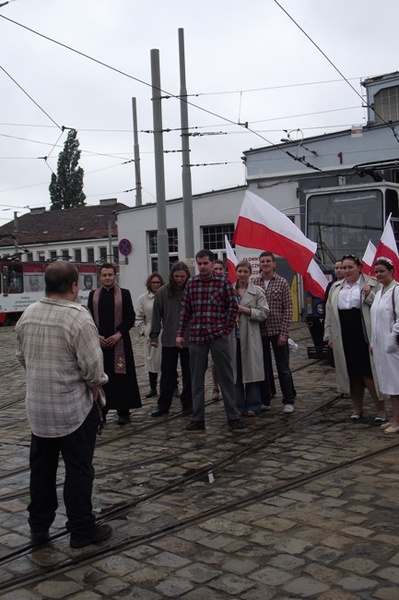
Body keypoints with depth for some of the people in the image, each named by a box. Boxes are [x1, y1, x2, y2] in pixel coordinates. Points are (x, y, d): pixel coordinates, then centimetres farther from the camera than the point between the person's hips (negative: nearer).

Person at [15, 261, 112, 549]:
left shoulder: (27, 315, 0)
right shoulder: (78, 316, -20)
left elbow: (22, 356, 10)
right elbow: (92, 365, -19)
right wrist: (95, 390, -1)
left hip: (37, 405, 6)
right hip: (74, 407, -6)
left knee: (41, 466, 17)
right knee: (78, 469, 5)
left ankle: (39, 526, 28)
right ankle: (82, 530, 15)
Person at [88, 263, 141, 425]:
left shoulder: (124, 294, 4)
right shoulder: (93, 295, 9)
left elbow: (130, 317, 0)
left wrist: (119, 334, -11)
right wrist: (96, 335, -7)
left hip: (119, 342, -2)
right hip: (99, 342, 2)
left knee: (121, 375, 0)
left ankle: (123, 411, 8)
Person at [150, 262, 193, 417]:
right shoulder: (163, 292, 0)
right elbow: (157, 315, 3)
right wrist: (154, 336, 1)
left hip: (189, 340, -1)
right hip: (169, 340, 1)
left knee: (188, 374, 8)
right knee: (167, 373, 8)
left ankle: (187, 404, 19)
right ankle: (163, 405, 16)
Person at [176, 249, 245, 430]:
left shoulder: (223, 281, 0)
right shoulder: (191, 283, 7)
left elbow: (233, 307, 1)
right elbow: (184, 310, 8)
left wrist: (227, 329, -4)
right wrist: (180, 333, 5)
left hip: (218, 336, -2)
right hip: (196, 336, 3)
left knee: (226, 376, 3)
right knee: (197, 378, 8)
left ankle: (233, 416, 12)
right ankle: (198, 418, 17)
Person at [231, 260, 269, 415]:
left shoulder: (257, 292, 3)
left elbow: (263, 313, -4)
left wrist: (244, 310, -12)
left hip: (250, 337, -2)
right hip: (233, 336, 2)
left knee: (251, 370, 0)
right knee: (235, 371, 5)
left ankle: (253, 405, 9)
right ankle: (238, 405, 14)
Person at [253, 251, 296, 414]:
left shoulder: (282, 283, -3)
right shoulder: (254, 283, 4)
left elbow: (288, 309, -4)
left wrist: (283, 332, -11)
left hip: (278, 331, -2)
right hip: (260, 332, 3)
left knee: (283, 368, 3)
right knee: (263, 368, 10)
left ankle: (288, 401, 12)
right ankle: (265, 400, 20)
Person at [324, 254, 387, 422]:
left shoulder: (371, 284, 0)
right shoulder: (336, 287, 13)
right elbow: (329, 312, 16)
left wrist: (369, 295, -17)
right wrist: (329, 335, 12)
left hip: (364, 336, -4)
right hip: (344, 338, 4)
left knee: (368, 372, -3)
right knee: (351, 373, 11)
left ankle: (381, 409, 12)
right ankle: (357, 408, 24)